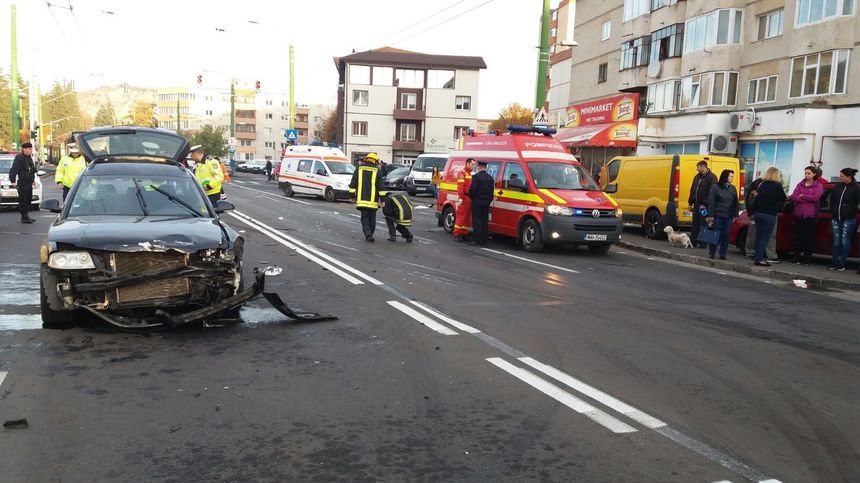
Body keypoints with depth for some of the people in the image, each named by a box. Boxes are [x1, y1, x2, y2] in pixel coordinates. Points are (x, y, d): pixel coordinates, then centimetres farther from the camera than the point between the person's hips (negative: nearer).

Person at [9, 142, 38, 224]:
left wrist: (33, 179, 23)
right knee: (23, 201, -5)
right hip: (22, 184, -8)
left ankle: (26, 216, 21)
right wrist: (13, 181, -21)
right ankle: (24, 218, -3)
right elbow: (13, 170, -15)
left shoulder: (29, 158, 14)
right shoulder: (19, 158, -11)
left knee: (28, 200, 13)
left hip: (29, 183, 9)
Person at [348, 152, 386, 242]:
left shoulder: (359, 169, 5)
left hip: (362, 199, 1)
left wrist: (352, 195, 10)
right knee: (372, 218, 13)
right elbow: (381, 186, -4)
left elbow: (353, 183, 4)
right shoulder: (377, 171, 0)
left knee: (365, 218, 4)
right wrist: (382, 198, 0)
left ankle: (368, 234, -13)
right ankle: (369, 234, 20)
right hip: (373, 199, -1)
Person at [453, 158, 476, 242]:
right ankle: (456, 234, -5)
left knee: (467, 217, 10)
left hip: (470, 198, 9)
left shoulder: (471, 174, 22)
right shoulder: (462, 173, -5)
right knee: (461, 216, -8)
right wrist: (460, 198, -22)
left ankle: (463, 233, 16)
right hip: (464, 197, -9)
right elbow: (460, 187, -14)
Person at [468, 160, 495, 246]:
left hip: (477, 202, -6)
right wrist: (489, 200, 15)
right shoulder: (490, 178, 8)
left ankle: (476, 240, -4)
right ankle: (484, 240, 11)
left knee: (476, 221, -2)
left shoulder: (476, 176, -12)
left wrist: (471, 197, 1)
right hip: (486, 202, 6)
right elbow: (492, 191, 8)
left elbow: (472, 188, -17)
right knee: (485, 221, 9)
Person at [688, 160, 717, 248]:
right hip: (696, 204, 7)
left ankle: (703, 242, 4)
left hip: (704, 205, -7)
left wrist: (705, 204, -20)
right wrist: (690, 202, 14)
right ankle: (693, 241, 15)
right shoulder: (697, 177, 15)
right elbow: (692, 190, 19)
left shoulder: (711, 177, -9)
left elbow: (711, 192, -16)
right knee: (695, 224, 9)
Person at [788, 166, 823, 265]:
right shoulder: (800, 184, 12)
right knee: (798, 236, 3)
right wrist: (808, 199, -11)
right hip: (798, 213, 3)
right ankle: (795, 258, 7)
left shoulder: (818, 185, 2)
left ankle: (807, 259, 6)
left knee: (809, 237, 1)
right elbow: (794, 197, -1)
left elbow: (815, 197, -13)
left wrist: (802, 196, -5)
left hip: (810, 215, -3)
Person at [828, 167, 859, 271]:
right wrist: (833, 210, 3)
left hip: (848, 219, -4)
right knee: (836, 240, 5)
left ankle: (842, 264, 2)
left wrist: (846, 212, -15)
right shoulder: (838, 187, 9)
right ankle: (834, 263, 9)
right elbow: (832, 199, 16)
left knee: (845, 241, -2)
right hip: (836, 218, 4)